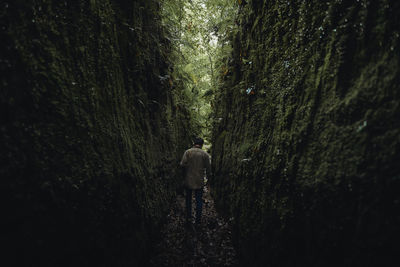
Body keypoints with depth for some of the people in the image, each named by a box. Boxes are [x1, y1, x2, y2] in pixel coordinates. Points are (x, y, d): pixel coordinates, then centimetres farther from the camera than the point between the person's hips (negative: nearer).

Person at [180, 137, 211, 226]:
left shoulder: (187, 152, -6)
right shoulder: (205, 154, -2)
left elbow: (182, 164, -16)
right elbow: (208, 168, 0)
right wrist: (209, 177, 15)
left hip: (188, 181, 0)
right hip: (199, 182, 0)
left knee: (188, 200, 16)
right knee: (199, 201, 12)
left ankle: (188, 219, 21)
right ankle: (198, 220, 18)